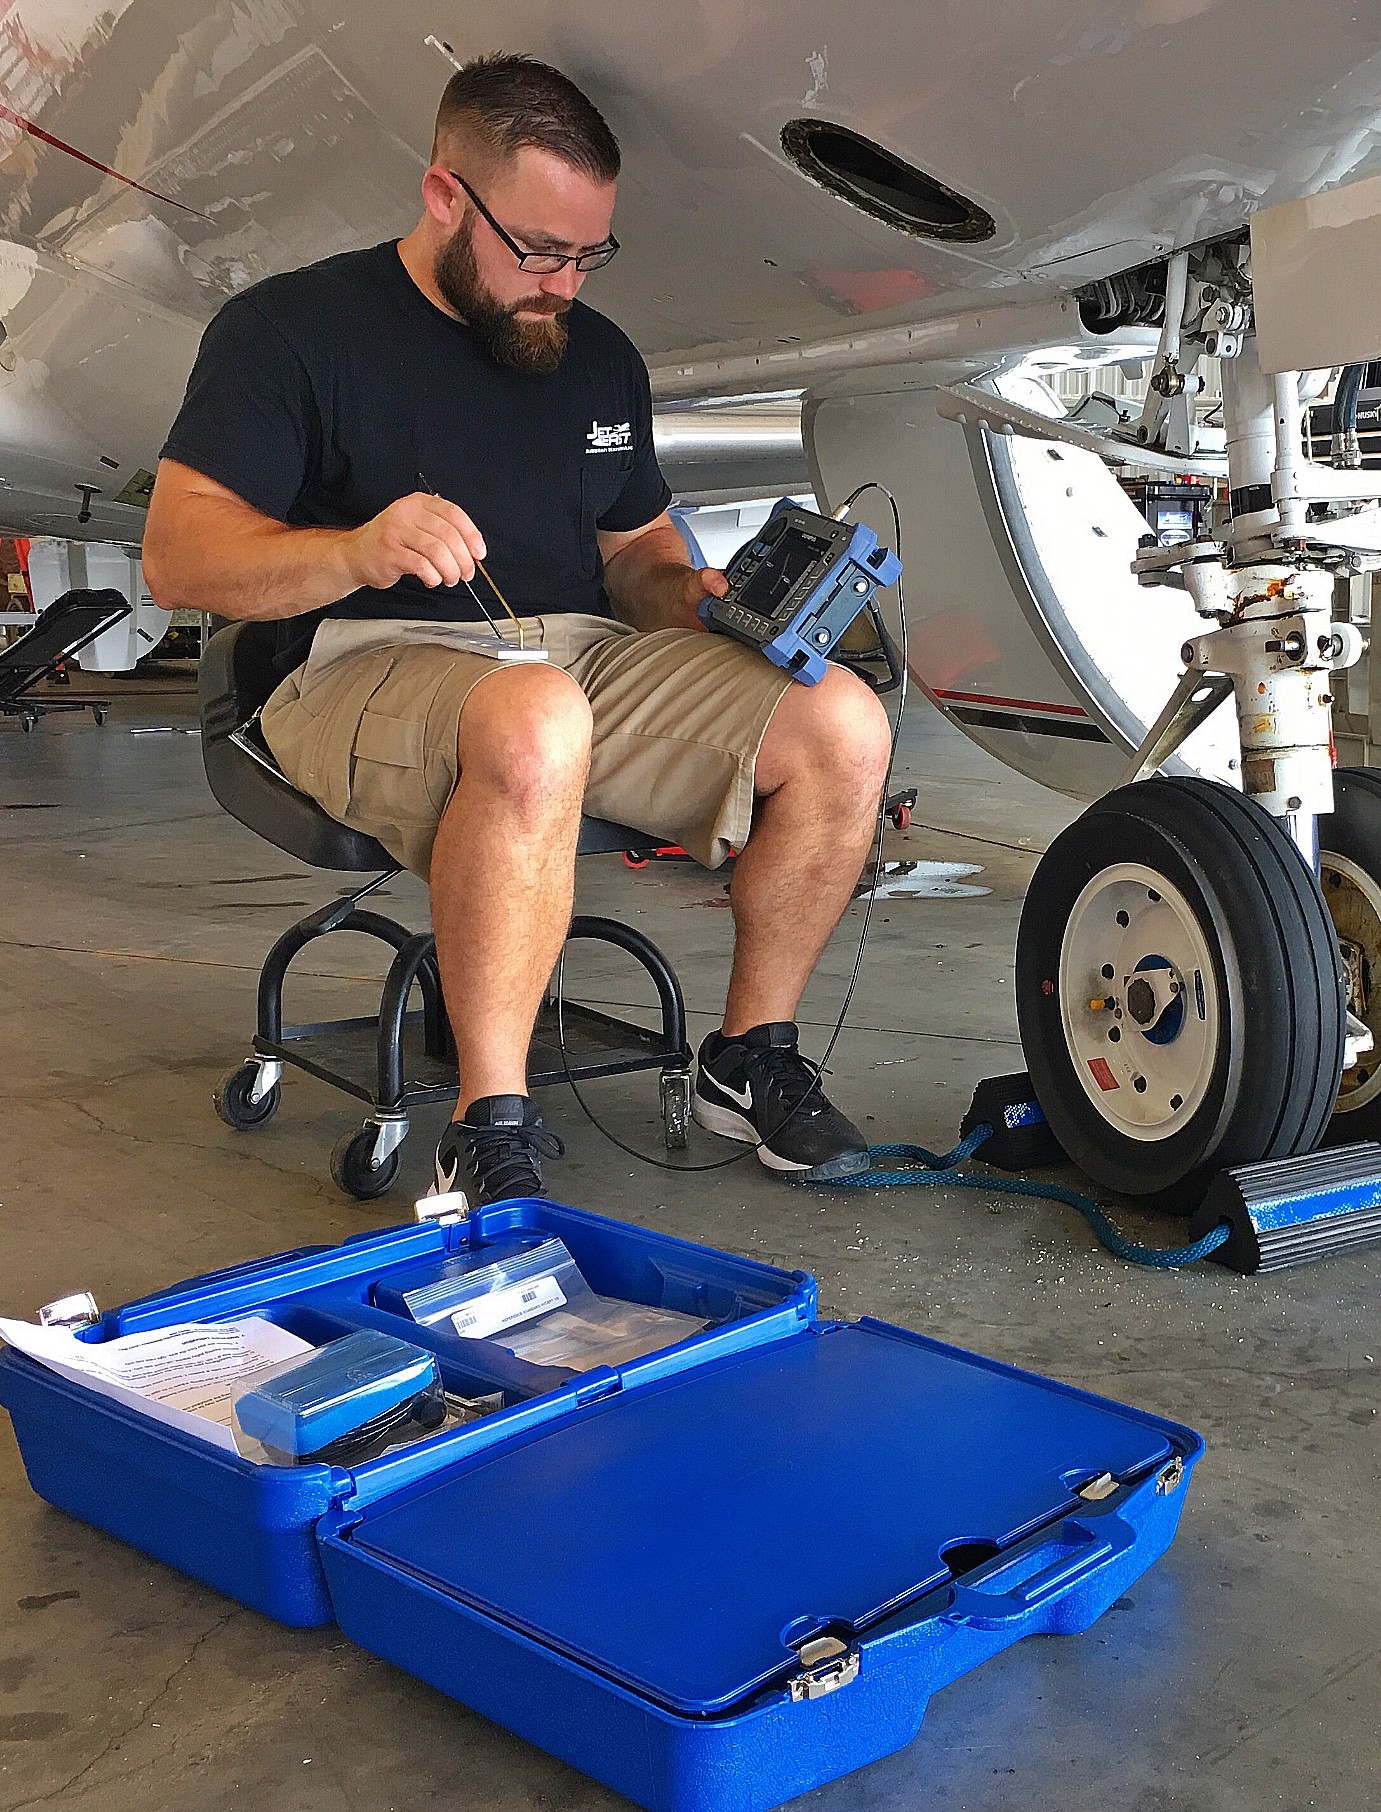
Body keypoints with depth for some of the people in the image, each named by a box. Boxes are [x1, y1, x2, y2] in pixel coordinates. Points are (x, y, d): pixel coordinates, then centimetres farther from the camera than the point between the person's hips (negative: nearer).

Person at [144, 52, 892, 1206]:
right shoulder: (294, 328, -1)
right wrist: (357, 551, -27)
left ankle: (749, 1058, 1)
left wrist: (688, 595, 2)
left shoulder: (601, 356, 19)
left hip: (586, 657, 6)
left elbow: (636, 548, 27)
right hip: (371, 667, -6)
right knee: (535, 725, -41)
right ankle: (489, 1132, -31)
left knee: (842, 724, -14)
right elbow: (176, 555, -9)